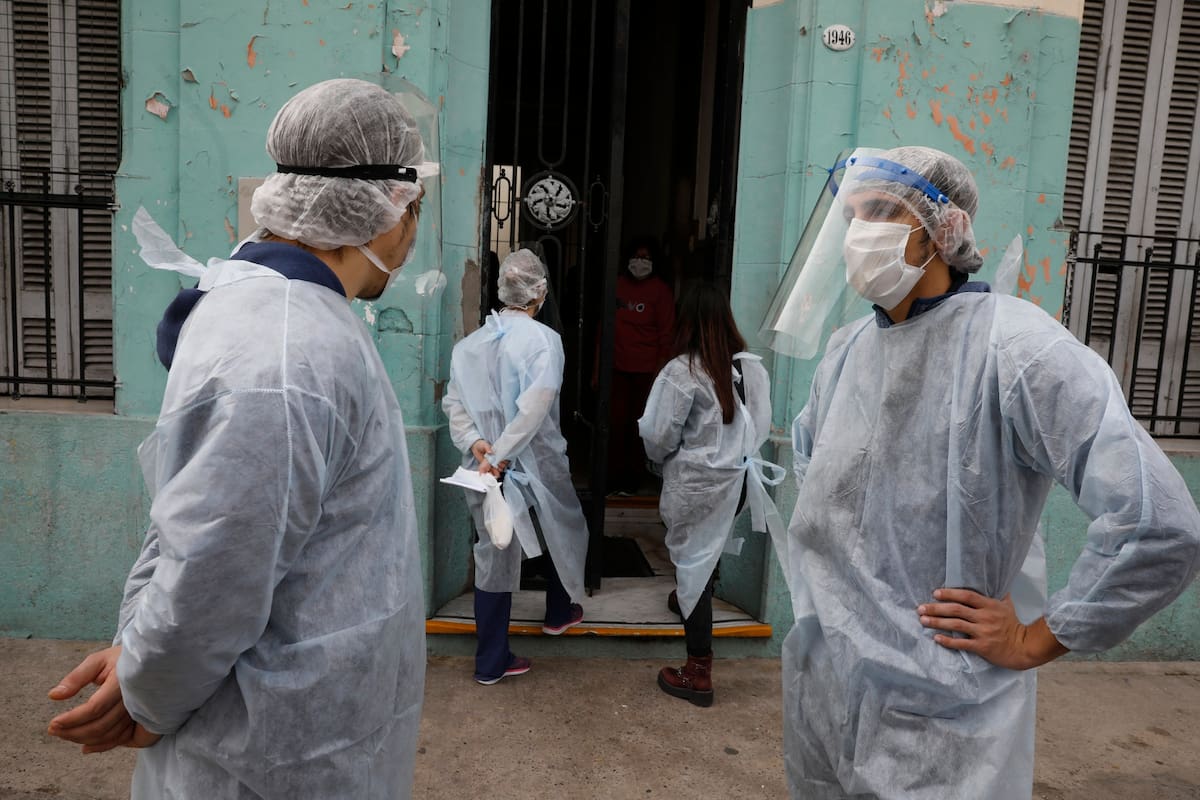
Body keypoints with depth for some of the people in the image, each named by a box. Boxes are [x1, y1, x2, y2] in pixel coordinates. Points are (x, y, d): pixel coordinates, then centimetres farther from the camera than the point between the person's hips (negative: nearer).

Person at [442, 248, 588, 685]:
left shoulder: (470, 343, 4)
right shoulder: (544, 339, -13)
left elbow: (454, 403, -3)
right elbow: (535, 406, -24)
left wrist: (474, 442, -10)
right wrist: (502, 454, -22)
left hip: (484, 468, 4)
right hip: (537, 465, -4)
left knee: (493, 557, 11)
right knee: (564, 533, 24)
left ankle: (491, 661, 17)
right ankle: (559, 612, 44)